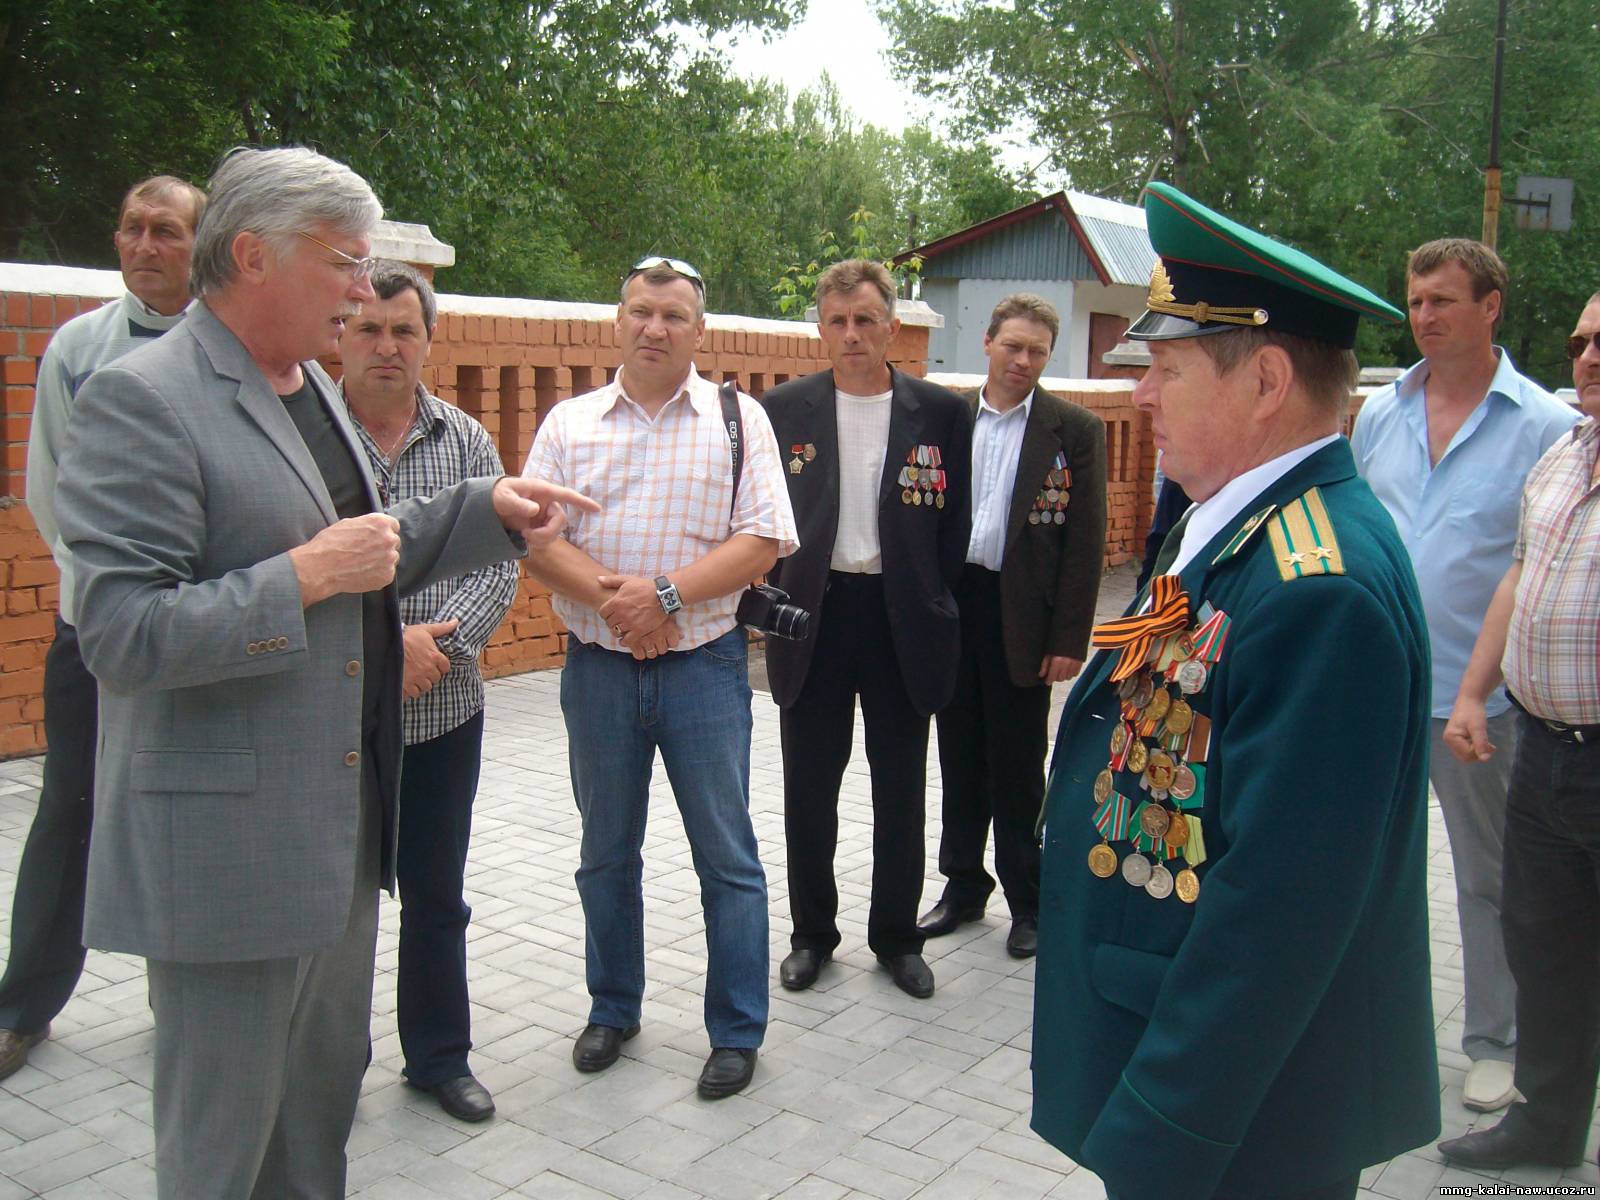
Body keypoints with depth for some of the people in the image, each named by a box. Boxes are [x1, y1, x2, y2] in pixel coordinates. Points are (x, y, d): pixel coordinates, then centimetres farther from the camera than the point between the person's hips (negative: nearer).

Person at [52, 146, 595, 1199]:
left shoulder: (314, 390, 12)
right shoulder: (141, 400, -16)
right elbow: (121, 635, -22)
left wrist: (487, 509, 8)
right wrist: (304, 577, -23)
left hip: (343, 818, 9)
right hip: (228, 842, -8)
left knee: (324, 1092, 22)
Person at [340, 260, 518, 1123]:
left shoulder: (466, 441, 4)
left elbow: (500, 563, 0)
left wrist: (440, 642, -15)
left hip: (444, 709, 3)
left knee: (436, 897, 15)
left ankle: (439, 1056, 32)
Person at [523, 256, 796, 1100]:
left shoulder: (739, 419, 2)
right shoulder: (569, 423, 7)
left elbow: (761, 541, -8)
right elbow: (535, 538, -3)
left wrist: (666, 593, -18)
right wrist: (612, 596, -18)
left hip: (704, 666, -2)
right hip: (597, 669, 2)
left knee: (727, 855, 3)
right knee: (606, 853, 15)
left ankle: (736, 1031, 18)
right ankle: (612, 1008, 33)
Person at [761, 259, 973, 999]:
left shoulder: (940, 411, -1)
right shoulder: (783, 410, 0)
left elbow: (954, 522, 3)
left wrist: (929, 602, 0)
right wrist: (780, 598, 0)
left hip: (901, 620, 0)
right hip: (812, 616, 1)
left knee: (900, 793, 11)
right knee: (809, 791, 10)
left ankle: (897, 938, 26)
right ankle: (811, 933, 27)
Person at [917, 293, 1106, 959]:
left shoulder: (1075, 429, -3)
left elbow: (1086, 540, -5)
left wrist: (1069, 639, -9)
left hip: (1020, 614, -3)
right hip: (950, 603, 3)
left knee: (1018, 767, 6)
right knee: (959, 756, 14)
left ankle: (1028, 899, 21)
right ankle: (963, 884, 29)